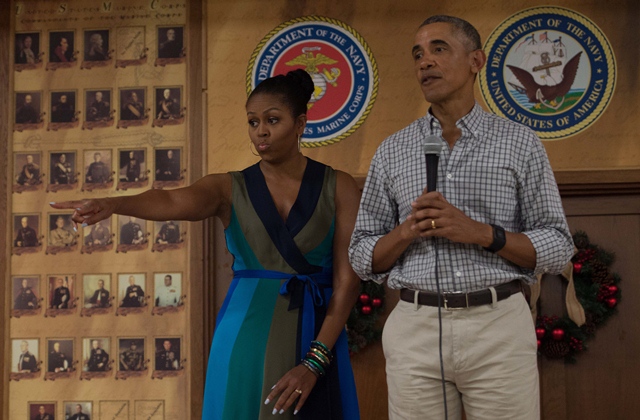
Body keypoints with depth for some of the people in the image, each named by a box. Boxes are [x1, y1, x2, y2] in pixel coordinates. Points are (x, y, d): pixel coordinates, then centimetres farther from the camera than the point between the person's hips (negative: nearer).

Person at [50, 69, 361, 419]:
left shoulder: (338, 187, -1)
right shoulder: (229, 188, 1)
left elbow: (347, 279, -7)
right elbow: (172, 201, -20)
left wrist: (315, 362, -15)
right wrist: (112, 204, -40)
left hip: (316, 338, 0)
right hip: (246, 337, 1)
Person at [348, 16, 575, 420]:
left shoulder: (521, 143, 4)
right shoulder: (391, 152, 8)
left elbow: (558, 247, 1)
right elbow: (363, 257, 9)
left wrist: (481, 233, -14)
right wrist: (408, 231, -11)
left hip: (499, 326, -1)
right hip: (415, 327, 2)